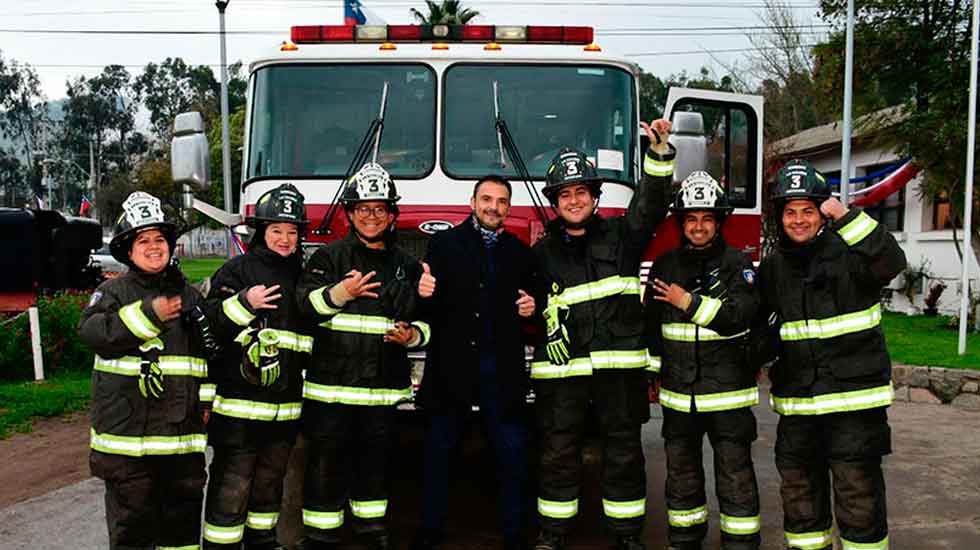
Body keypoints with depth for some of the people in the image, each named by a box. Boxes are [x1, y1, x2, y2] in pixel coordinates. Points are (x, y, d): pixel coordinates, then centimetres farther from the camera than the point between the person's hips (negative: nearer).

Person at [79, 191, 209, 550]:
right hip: (128, 431, -4)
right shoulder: (114, 291, 0)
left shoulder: (190, 295, 13)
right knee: (132, 521, 5)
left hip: (184, 433, 4)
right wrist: (149, 313, -24)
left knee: (183, 519, 14)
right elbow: (91, 332, -18)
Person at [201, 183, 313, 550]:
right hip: (240, 400, -5)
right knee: (232, 483, 0)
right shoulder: (237, 270, -4)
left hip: (285, 403, 6)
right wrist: (244, 303, -25)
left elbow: (313, 334, 23)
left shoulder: (302, 276, 13)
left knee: (270, 478, 18)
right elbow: (211, 324, -13)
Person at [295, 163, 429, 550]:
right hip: (332, 382, -3)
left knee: (375, 460, 14)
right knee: (327, 462, 4)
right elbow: (305, 304, -9)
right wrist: (340, 293, -26)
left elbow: (426, 319, 16)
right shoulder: (330, 257, 1)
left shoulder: (406, 265, 11)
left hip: (383, 386, 3)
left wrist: (412, 336, -4)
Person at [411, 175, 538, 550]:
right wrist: (425, 293, -22)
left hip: (502, 366, 2)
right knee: (439, 448, 8)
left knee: (511, 451, 4)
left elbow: (528, 303, 18)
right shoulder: (445, 243, 4)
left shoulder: (520, 252, 11)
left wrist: (529, 308, -4)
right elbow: (428, 306, 0)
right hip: (451, 361, -1)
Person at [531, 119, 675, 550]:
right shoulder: (543, 251, 12)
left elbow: (650, 206, -5)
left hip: (619, 364, 0)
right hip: (561, 368, 1)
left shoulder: (621, 235, 9)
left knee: (624, 452, 8)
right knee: (558, 452, 7)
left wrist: (659, 154, -16)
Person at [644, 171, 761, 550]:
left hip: (727, 391, -4)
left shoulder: (736, 263, -3)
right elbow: (651, 323, 11)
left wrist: (689, 302, -19)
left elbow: (740, 315, -18)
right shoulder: (666, 265, 8)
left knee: (736, 476, 4)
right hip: (678, 391, 4)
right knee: (681, 475, 15)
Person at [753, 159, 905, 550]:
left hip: (854, 399, -5)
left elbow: (890, 263, -27)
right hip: (795, 403, 5)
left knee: (859, 496, 2)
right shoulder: (771, 268, 8)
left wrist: (846, 216, -31)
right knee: (799, 493, 15)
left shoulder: (848, 253, -6)